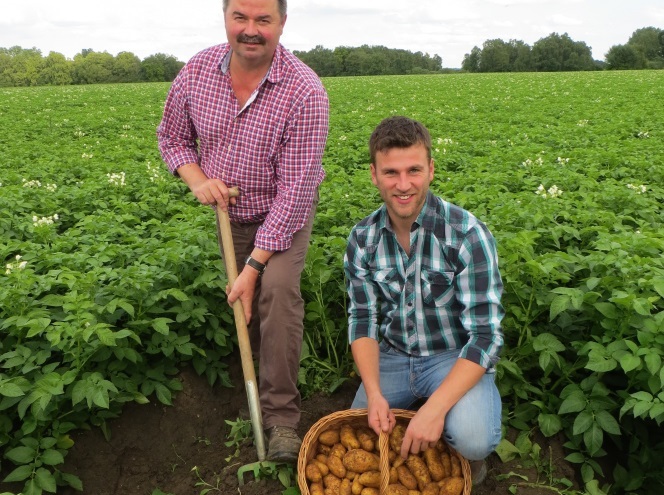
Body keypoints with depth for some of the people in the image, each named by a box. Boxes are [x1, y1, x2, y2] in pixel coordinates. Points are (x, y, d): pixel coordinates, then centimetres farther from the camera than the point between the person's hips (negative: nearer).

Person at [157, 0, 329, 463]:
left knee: (277, 290, -24)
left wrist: (254, 267, -28)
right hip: (227, 210, 5)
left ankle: (282, 416, -10)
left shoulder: (305, 91, -26)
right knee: (242, 303, 5)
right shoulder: (197, 70, -11)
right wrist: (196, 178, -17)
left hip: (284, 213, -4)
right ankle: (257, 386, 31)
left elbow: (294, 189, -28)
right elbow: (172, 135, 6)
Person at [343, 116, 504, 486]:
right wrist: (374, 393, -19)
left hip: (455, 358, -3)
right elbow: (363, 319, -3)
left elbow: (486, 334, -21)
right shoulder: (363, 239, -7)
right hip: (391, 358, 4)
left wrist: (434, 408, -30)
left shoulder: (467, 234, -20)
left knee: (472, 438, -30)